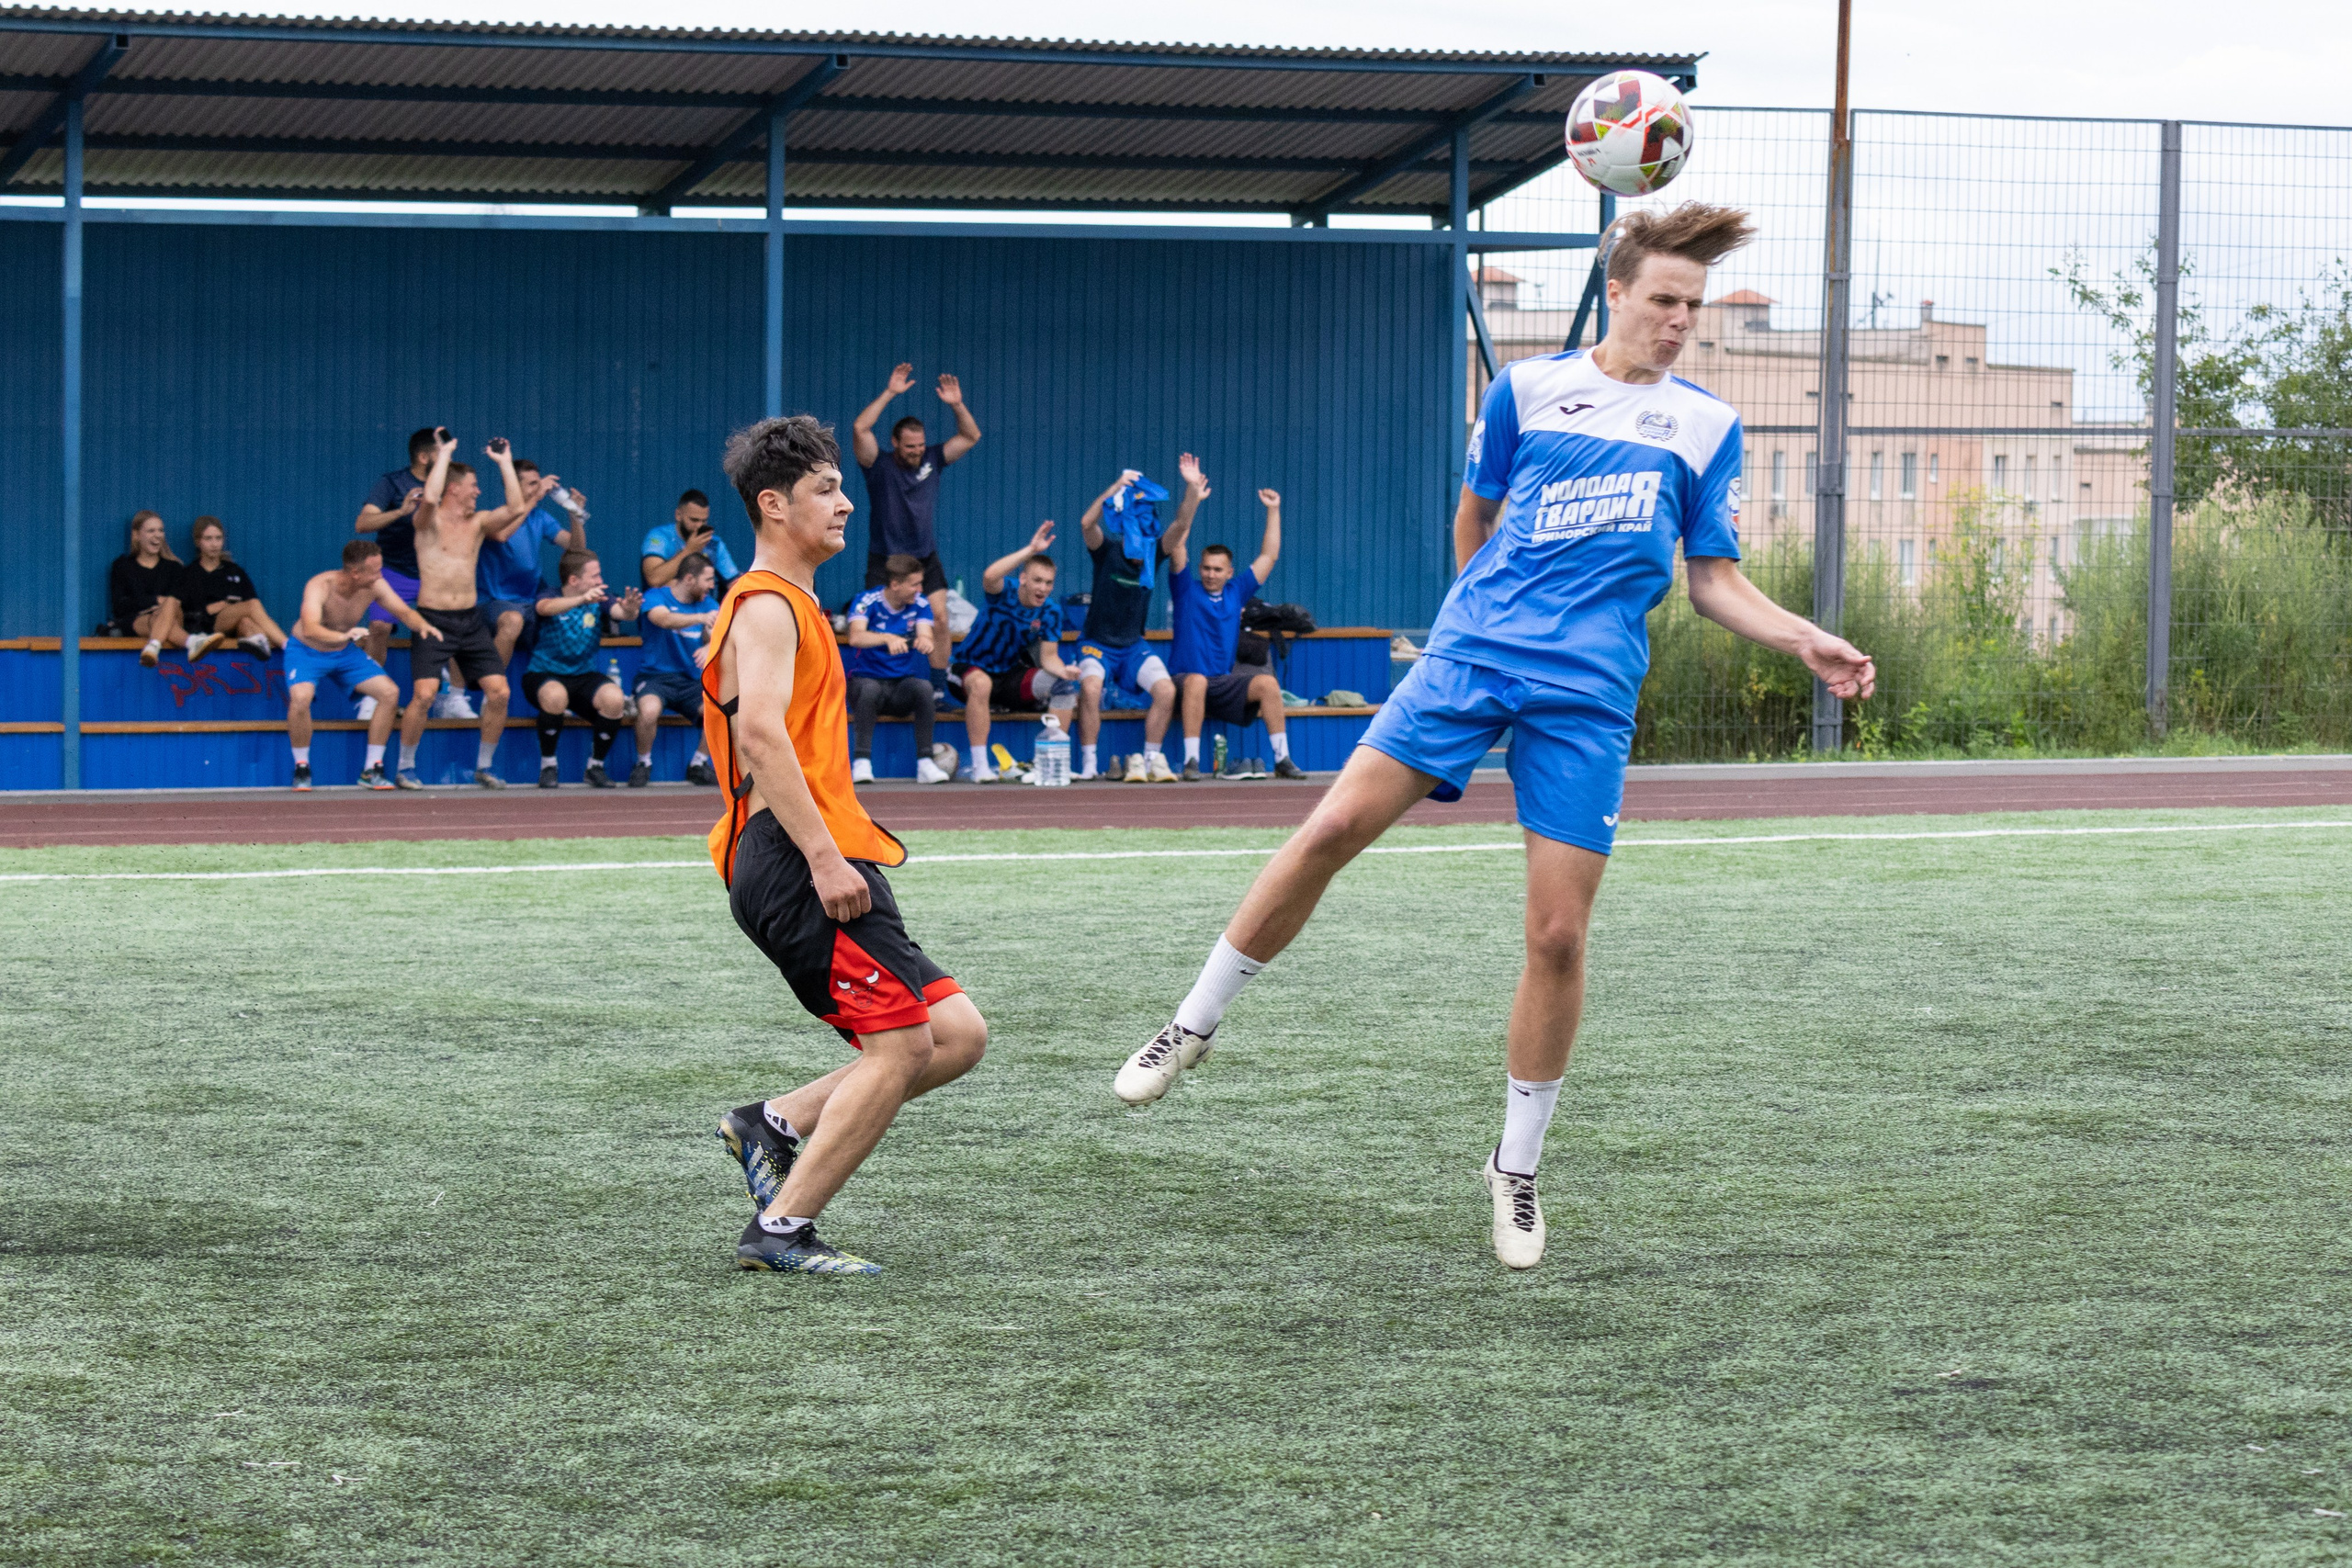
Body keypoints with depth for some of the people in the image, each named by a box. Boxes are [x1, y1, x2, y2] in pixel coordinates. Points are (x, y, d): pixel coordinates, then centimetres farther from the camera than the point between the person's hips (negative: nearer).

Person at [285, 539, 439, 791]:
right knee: (300, 697, -34)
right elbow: (309, 629, -47)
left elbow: (404, 612, -5)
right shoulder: (320, 586, -32)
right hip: (306, 652, -5)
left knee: (390, 692, -12)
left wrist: (422, 625, -30)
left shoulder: (375, 586, -16)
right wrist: (342, 636, -66)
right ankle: (302, 768, -11)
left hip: (345, 653, 5)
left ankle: (372, 770, 0)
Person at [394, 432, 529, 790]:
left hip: (471, 620, 5)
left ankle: (485, 766, 12)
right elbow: (430, 497, -26)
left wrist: (505, 462, 2)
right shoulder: (431, 520, -3)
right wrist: (444, 453, -16)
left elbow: (516, 508, -3)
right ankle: (405, 768, -2)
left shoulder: (478, 522, 11)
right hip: (433, 619, -5)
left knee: (499, 691, -5)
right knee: (424, 694, -18)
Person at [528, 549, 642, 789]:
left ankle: (596, 767, -7)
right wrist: (582, 600, -50)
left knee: (614, 699, -27)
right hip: (545, 676, -3)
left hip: (584, 676, 3)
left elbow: (619, 612, -17)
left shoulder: (600, 600, 2)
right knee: (555, 696, -37)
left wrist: (629, 610, -43)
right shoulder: (551, 598, -8)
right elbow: (546, 607, -32)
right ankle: (548, 766, -16)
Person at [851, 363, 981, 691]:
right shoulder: (880, 465, -7)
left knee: (939, 619, -6)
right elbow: (860, 428, -21)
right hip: (884, 561, -3)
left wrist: (957, 405, -11)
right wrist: (890, 393, -23)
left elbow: (971, 436, 5)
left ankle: (938, 688, 0)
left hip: (926, 559, 3)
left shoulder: (932, 461, 4)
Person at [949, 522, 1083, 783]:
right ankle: (980, 766, -35)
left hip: (1012, 677, 5)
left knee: (1064, 685, -16)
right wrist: (1031, 550, -45)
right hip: (971, 670, -5)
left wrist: (1064, 671, -29)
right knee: (981, 683, -40)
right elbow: (990, 576, -42)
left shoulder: (1050, 611, -5)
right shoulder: (1004, 593, -17)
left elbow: (1049, 658, -5)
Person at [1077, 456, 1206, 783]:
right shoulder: (1107, 549, -8)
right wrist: (1116, 488, -39)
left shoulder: (1154, 555, 0)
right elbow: (1087, 523, -27)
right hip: (1097, 644, -3)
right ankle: (1088, 765, -23)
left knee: (1166, 690, -21)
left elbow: (1181, 526, -13)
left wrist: (1193, 489, -28)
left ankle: (1151, 760, -8)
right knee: (1090, 687, -32)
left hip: (1134, 646, 3)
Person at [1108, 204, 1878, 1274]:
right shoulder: (1528, 389, 9)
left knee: (1559, 933, -5)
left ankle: (1516, 1168, 11)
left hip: (1590, 694, 0)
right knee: (1336, 826, -15)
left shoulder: (1707, 427, 12)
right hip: (1470, 656, 0)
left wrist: (1807, 642, 1)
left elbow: (1715, 581, 14)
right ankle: (1196, 1023, 1)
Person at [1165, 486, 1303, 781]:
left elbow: (1268, 557, 19)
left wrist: (1273, 510, 17)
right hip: (1188, 679, -4)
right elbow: (1177, 548, -6)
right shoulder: (1187, 590, 5)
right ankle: (1191, 761, -37)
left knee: (1267, 683, -21)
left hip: (1225, 685, 4)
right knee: (1196, 681, -38)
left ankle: (1282, 760, -19)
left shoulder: (1236, 592, 15)